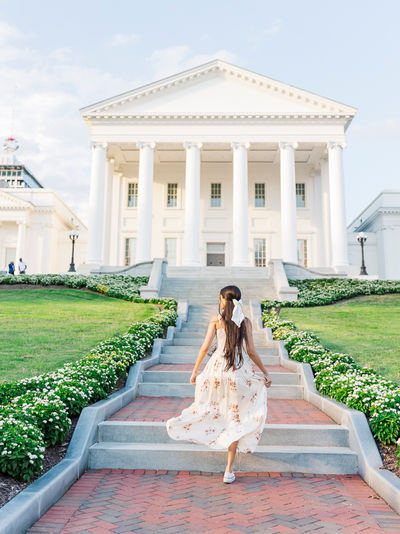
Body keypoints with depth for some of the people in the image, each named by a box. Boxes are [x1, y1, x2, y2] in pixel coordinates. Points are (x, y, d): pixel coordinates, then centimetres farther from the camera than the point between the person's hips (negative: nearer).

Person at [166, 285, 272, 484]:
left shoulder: (216, 319, -2)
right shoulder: (245, 321, 1)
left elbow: (205, 347, -4)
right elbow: (251, 351, 0)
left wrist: (195, 371, 4)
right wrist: (265, 372, 9)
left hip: (218, 366, 0)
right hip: (239, 370, 1)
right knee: (235, 417, 5)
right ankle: (229, 469, 7)